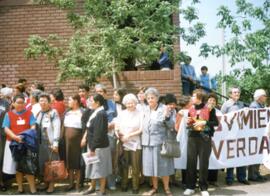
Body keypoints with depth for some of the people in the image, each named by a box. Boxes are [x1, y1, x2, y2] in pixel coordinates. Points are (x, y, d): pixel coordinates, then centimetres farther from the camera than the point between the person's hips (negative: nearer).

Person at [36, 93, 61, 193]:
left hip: (50, 142, -6)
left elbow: (57, 128, -12)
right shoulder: (38, 113, 14)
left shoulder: (53, 113, -7)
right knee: (42, 163, 11)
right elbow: (35, 127, 16)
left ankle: (51, 185, 10)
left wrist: (55, 143, -17)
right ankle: (46, 183, 24)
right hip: (40, 142, 6)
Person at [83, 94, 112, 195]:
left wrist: (93, 148, -22)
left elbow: (99, 133, -24)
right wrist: (91, 147, 15)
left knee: (100, 168, 4)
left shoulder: (101, 114, -21)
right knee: (94, 167, 20)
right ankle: (92, 187, 35)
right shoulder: (96, 113, 8)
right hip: (93, 145, 9)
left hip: (99, 146, -9)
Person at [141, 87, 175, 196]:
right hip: (147, 142, 5)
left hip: (160, 142, -5)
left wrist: (167, 116, -26)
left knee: (162, 166, 4)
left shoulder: (164, 109, -8)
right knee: (151, 166, 12)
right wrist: (143, 140, 11)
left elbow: (171, 126, -10)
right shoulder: (146, 110, 7)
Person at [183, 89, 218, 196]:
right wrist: (188, 122, -2)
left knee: (203, 163, 1)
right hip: (192, 138, 4)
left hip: (205, 138, -3)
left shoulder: (209, 108, -3)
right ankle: (190, 187, 14)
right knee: (191, 162, 3)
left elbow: (216, 122, -1)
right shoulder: (191, 109, 10)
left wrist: (204, 122, -14)